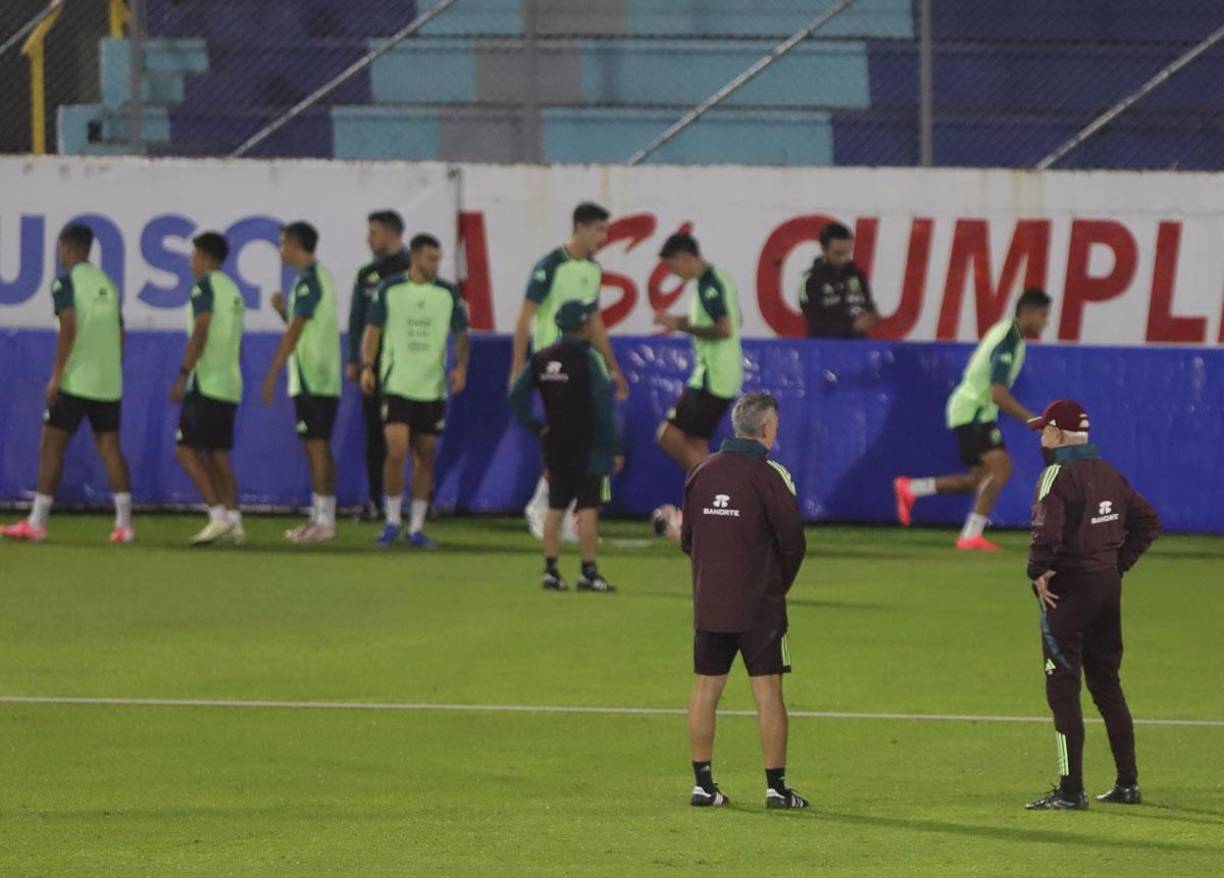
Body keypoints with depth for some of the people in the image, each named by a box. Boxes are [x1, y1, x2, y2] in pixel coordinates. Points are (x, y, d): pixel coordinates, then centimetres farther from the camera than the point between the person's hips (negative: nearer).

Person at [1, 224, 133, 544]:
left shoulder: (66, 282, -7)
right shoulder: (107, 283, 13)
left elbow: (69, 328, -17)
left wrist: (56, 376, -15)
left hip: (75, 382, -6)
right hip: (109, 383, 6)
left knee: (51, 447, -1)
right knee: (110, 448, 7)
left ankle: (37, 523, -2)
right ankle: (124, 523, 0)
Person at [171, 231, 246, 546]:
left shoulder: (205, 285, -8)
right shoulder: (232, 290, 18)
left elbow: (200, 333, -18)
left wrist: (184, 373, -18)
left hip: (206, 383, -8)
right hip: (230, 385, 8)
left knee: (186, 450, -6)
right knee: (217, 454, 10)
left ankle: (219, 515, -16)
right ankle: (233, 523, 4)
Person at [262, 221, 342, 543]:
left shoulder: (308, 280, -13)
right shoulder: (321, 276, 17)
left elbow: (294, 332, -16)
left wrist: (272, 375, -15)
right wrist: (284, 309, 7)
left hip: (311, 380, -10)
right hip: (323, 380, 10)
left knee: (316, 446, -9)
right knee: (318, 448, 11)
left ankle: (324, 521, -10)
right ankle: (320, 517, 14)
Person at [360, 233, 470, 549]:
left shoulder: (448, 294, 4)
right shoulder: (390, 289, -1)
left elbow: (461, 335, 10)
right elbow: (372, 330, 3)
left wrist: (461, 366, -7)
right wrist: (367, 366, -10)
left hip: (432, 388, 3)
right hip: (397, 384, -3)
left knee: (426, 458, 5)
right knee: (396, 451, -14)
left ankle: (416, 527, 14)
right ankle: (392, 520, 3)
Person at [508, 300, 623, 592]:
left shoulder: (541, 359, 5)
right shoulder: (588, 359, -12)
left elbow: (516, 396, 4)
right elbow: (603, 406, -14)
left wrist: (535, 427, 8)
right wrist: (614, 448, -9)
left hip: (554, 445, 5)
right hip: (587, 446, -5)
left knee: (555, 508, 9)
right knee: (588, 508, -3)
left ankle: (550, 570, 6)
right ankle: (588, 572, -4)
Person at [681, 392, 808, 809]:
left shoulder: (700, 472, 5)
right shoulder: (769, 476, -11)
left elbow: (687, 537, 11)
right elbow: (793, 543, -8)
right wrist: (780, 583, 9)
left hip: (708, 603, 5)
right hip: (759, 607, -5)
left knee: (706, 689, 9)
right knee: (767, 692, 0)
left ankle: (703, 784, 9)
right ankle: (776, 787, 0)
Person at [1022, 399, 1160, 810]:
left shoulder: (1058, 474, -12)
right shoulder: (1108, 473, 13)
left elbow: (1047, 529, -27)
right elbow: (1147, 521, 18)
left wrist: (1038, 572, -16)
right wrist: (1118, 563, 14)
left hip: (1068, 587, -8)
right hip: (1108, 584, 8)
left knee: (1063, 688, -5)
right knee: (1106, 684, 16)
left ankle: (1071, 789, -8)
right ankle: (1127, 783, 17)